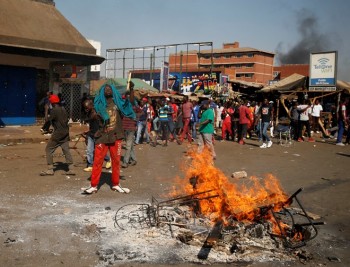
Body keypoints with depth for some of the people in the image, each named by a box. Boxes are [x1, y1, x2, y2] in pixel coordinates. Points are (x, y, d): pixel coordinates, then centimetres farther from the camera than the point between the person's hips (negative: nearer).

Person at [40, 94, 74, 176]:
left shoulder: (54, 110, -12)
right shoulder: (63, 109, 11)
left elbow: (49, 120, -10)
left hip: (58, 133, -7)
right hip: (65, 133, 7)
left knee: (49, 149, 1)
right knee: (66, 150, 7)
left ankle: (50, 169, -1)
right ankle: (70, 168, 4)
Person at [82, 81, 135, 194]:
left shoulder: (118, 101, 6)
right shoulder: (99, 103, 5)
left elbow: (131, 101, -6)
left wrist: (131, 89, -19)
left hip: (116, 136, 1)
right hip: (102, 136, -1)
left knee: (116, 161, 8)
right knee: (98, 161, -2)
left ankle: (115, 184, 19)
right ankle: (93, 186, 3)